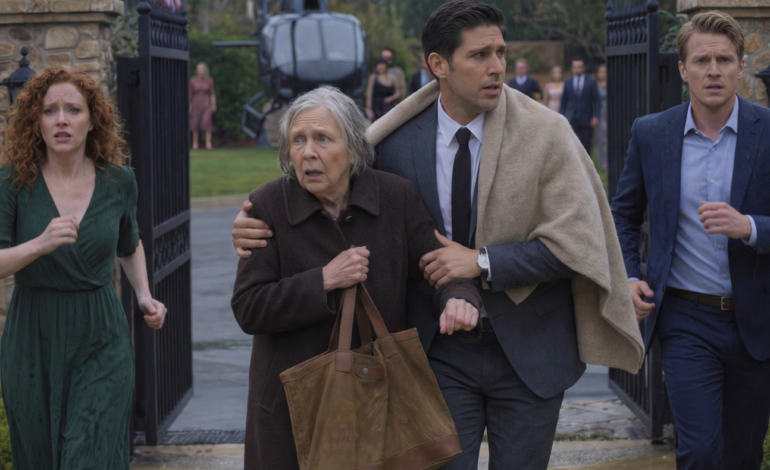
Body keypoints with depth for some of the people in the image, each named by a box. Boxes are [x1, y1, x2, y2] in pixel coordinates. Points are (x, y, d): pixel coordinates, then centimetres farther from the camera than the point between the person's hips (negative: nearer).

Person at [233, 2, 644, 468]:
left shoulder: (545, 131, -8)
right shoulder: (398, 141, -5)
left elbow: (576, 242, -12)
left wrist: (482, 262, -19)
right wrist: (264, 231, -12)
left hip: (528, 353, 0)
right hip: (440, 349, 0)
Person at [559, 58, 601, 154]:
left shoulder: (591, 81, 2)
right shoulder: (567, 82, 8)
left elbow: (597, 100, 0)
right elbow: (563, 102, 11)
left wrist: (596, 116, -10)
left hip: (586, 118, -1)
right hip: (571, 118, 1)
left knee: (586, 145, 4)